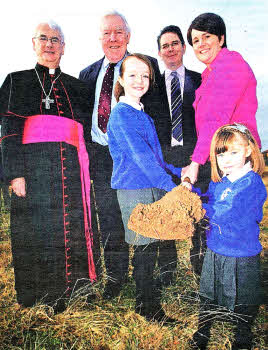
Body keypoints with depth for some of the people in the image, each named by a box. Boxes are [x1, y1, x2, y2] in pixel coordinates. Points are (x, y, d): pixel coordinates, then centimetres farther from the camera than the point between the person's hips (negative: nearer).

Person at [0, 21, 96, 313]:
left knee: (70, 231, 2)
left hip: (69, 169, 3)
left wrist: (86, 173, 7)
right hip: (33, 167, -2)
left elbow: (85, 134, 15)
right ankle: (32, 299, 15)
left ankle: (63, 297, 16)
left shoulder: (75, 87, 17)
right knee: (34, 232, 1)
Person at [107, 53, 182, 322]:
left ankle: (147, 302, 31)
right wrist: (171, 186, -24)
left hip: (153, 188, 8)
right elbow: (140, 156, -21)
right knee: (144, 248, 1)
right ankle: (146, 306, 19)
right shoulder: (121, 115, -12)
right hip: (134, 191, -8)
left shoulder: (142, 115, 16)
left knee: (151, 246, 14)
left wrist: (178, 172, 19)